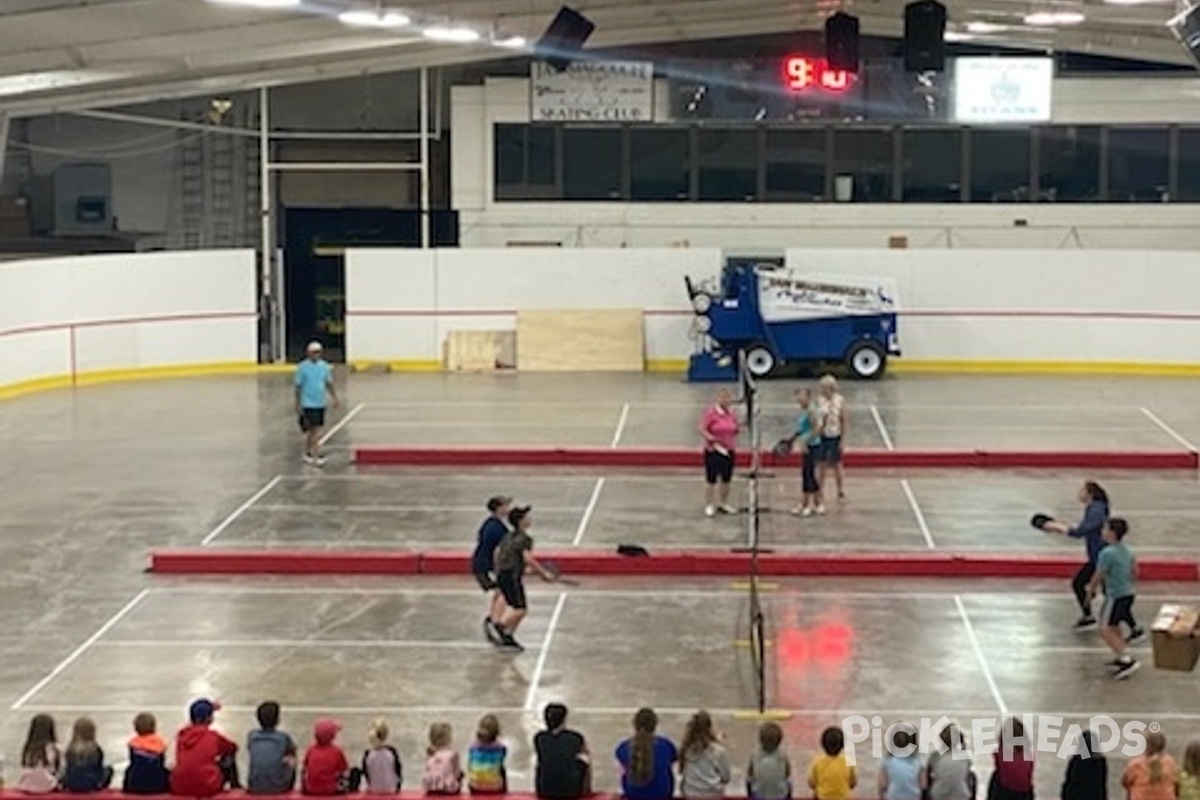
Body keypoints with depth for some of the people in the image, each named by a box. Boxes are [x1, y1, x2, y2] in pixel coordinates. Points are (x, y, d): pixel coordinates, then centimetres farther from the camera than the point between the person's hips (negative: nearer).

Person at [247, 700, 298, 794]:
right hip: (278, 789, -2)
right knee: (291, 763, 27)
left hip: (255, 789, 2)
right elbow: (293, 750, 17)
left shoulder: (251, 736, -2)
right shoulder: (284, 737, -6)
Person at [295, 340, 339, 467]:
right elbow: (298, 387, -5)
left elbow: (329, 384, 12)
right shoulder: (302, 367, -8)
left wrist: (335, 398, 3)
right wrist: (298, 405, -6)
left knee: (314, 430, 12)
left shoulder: (325, 366, 4)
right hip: (308, 404, -5)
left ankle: (308, 454, 24)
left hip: (321, 403, 5)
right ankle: (316, 456, -7)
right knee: (313, 430, -9)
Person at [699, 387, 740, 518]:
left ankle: (723, 504, 25)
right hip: (713, 451, -6)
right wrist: (711, 439, -25)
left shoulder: (732, 413, 7)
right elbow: (702, 429, -14)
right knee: (711, 479, -1)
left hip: (729, 451, 6)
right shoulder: (710, 412, -12)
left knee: (726, 479, 12)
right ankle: (709, 506, 6)